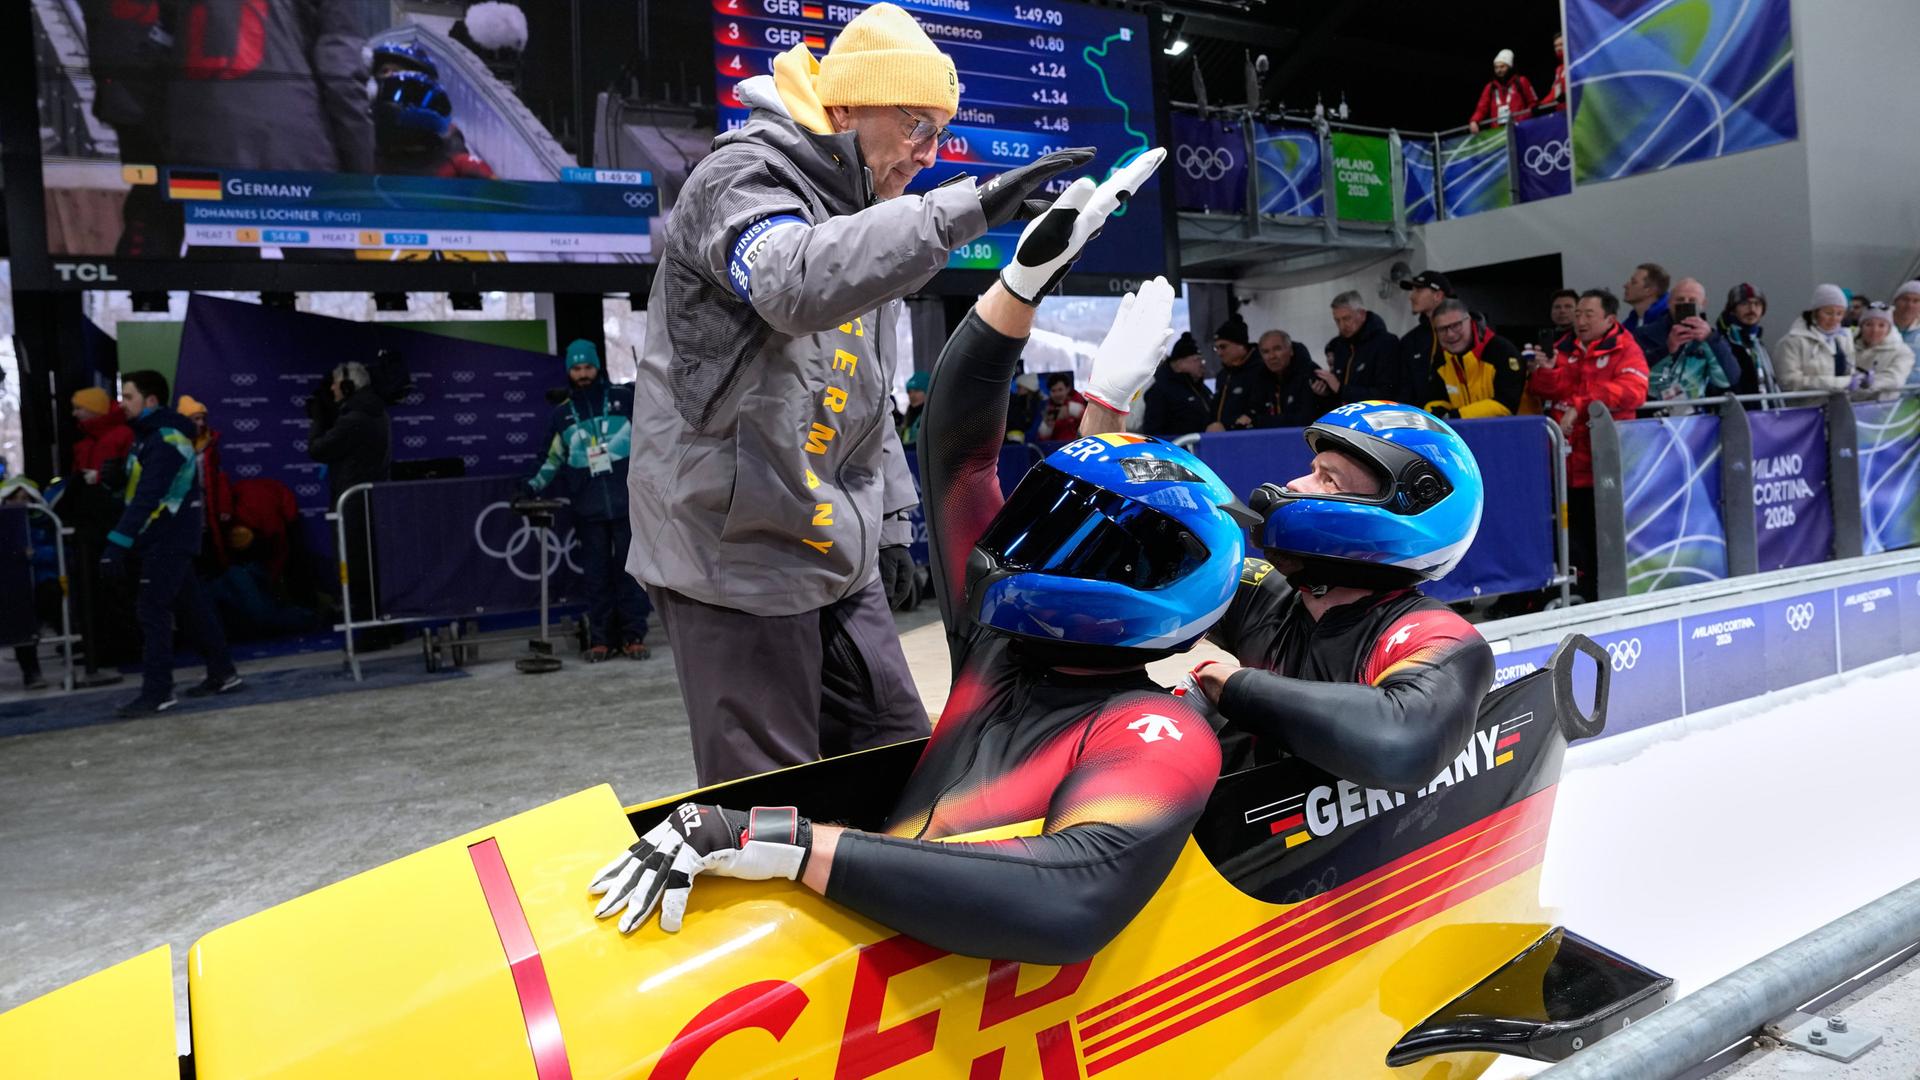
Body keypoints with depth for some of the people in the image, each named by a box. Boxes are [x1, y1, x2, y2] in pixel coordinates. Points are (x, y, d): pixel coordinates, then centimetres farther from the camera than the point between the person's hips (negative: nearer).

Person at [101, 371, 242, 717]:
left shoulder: (166, 440, -18)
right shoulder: (151, 435, 13)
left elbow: (146, 498, -26)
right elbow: (137, 491, 15)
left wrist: (118, 544, -30)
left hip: (168, 539, -10)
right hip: (167, 537, 10)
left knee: (153, 610, -8)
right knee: (189, 606, 14)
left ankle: (157, 692, -4)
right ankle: (222, 672, 22)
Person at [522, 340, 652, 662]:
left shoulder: (625, 398, 4)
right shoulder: (561, 414, 12)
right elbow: (555, 459, 18)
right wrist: (536, 485, 9)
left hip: (627, 501, -2)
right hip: (588, 508, 2)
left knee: (630, 566, -1)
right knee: (596, 572, 3)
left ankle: (634, 634, 3)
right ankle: (601, 637, 8)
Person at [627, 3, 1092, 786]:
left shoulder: (859, 215, 17)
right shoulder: (743, 177, -11)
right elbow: (800, 286, -36)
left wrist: (890, 519, 19)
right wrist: (966, 209, -39)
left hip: (836, 552, 9)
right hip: (737, 548, -9)